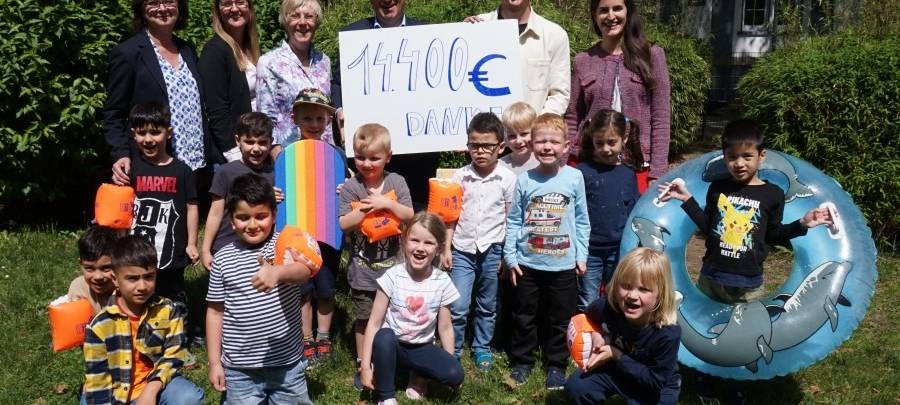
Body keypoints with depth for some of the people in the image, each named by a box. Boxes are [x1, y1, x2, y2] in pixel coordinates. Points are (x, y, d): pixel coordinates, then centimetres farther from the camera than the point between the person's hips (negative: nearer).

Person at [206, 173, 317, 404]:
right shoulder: (223, 259, -1)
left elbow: (304, 271, -29)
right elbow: (215, 311, 5)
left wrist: (276, 272, -50)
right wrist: (215, 361, 4)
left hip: (287, 362, -1)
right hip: (239, 367, 1)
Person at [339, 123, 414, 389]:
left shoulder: (396, 182, -3)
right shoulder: (351, 187, -8)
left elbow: (409, 216, -8)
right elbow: (343, 224, -13)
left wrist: (386, 203, -22)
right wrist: (367, 207, -24)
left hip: (391, 264, 1)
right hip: (362, 268, -1)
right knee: (363, 319, 12)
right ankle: (363, 363, 28)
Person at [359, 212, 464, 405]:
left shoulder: (443, 282, -9)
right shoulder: (393, 276, -15)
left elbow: (445, 327, 0)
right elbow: (374, 323, -13)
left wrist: (451, 364, -3)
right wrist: (366, 365, -18)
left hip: (421, 348, 2)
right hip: (391, 345, -1)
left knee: (456, 375, -23)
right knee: (384, 337, -36)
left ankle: (418, 377, 11)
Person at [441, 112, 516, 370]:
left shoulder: (507, 178, -4)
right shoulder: (460, 177, -1)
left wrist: (508, 254, -1)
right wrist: (446, 249, 3)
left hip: (492, 249, 0)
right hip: (462, 249, 0)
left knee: (487, 306, 14)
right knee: (458, 307, -3)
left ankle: (482, 348, 31)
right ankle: (452, 351, 15)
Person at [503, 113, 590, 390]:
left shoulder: (574, 178, -5)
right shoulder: (524, 180, -5)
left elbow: (581, 221, 2)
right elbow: (513, 221, 1)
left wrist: (581, 255, 1)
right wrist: (510, 256, -3)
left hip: (563, 265, 0)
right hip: (527, 264, 0)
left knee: (560, 320, 11)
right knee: (524, 317, 13)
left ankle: (556, 365, 28)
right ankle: (521, 362, 29)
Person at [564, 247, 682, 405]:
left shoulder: (667, 334, -35)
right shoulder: (608, 306, -23)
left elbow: (655, 381, -25)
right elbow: (590, 315, 4)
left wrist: (617, 356, -27)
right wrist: (595, 334, -16)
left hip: (657, 387, -3)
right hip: (616, 368, 4)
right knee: (576, 385, -11)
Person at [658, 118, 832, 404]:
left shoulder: (773, 194, -7)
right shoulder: (717, 189, -1)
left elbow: (773, 235, 1)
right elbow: (708, 228, 6)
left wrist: (802, 224, -12)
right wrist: (687, 200, 1)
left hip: (747, 284, -2)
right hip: (711, 277, 2)